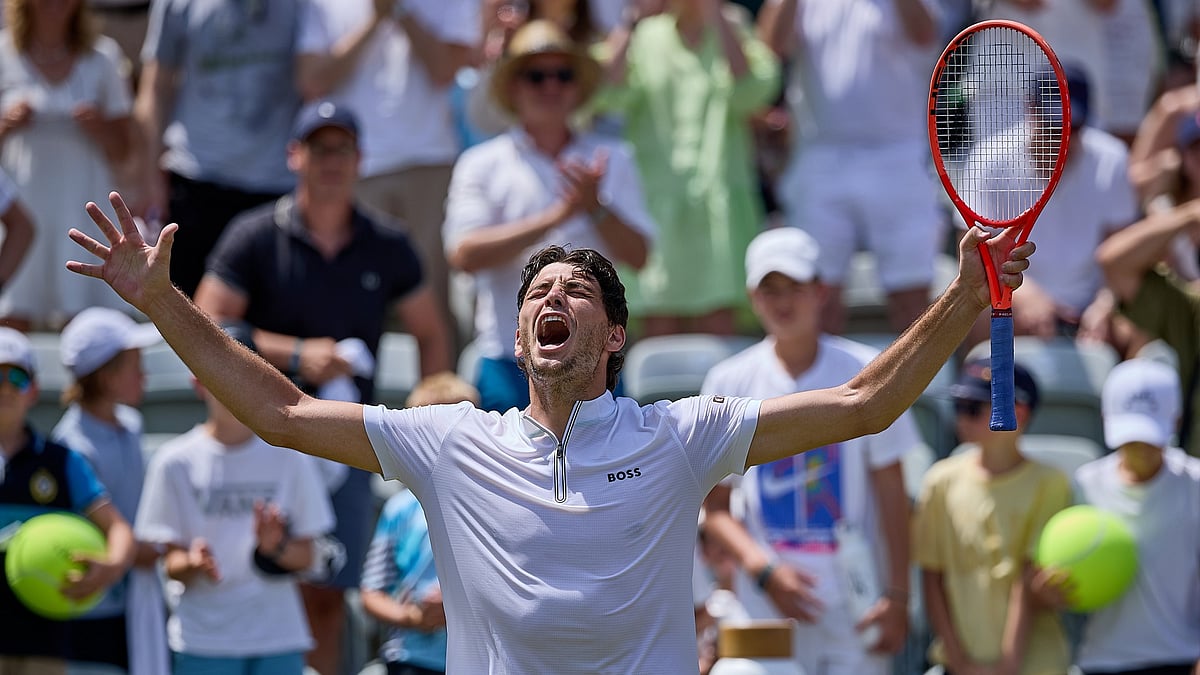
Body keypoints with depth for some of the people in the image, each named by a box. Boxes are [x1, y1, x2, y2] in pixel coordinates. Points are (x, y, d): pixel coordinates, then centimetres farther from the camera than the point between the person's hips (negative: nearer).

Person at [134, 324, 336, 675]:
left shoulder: (289, 457, 4)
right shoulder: (175, 462, 0)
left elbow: (305, 557, 5)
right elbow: (171, 563, 1)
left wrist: (275, 548, -17)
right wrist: (193, 563, -22)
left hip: (279, 640, 1)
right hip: (202, 644, -1)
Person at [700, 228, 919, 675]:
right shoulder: (729, 384, 4)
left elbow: (891, 494, 3)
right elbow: (715, 508, 6)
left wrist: (897, 595, -4)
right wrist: (765, 570, -11)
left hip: (855, 605, -1)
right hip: (766, 605, 1)